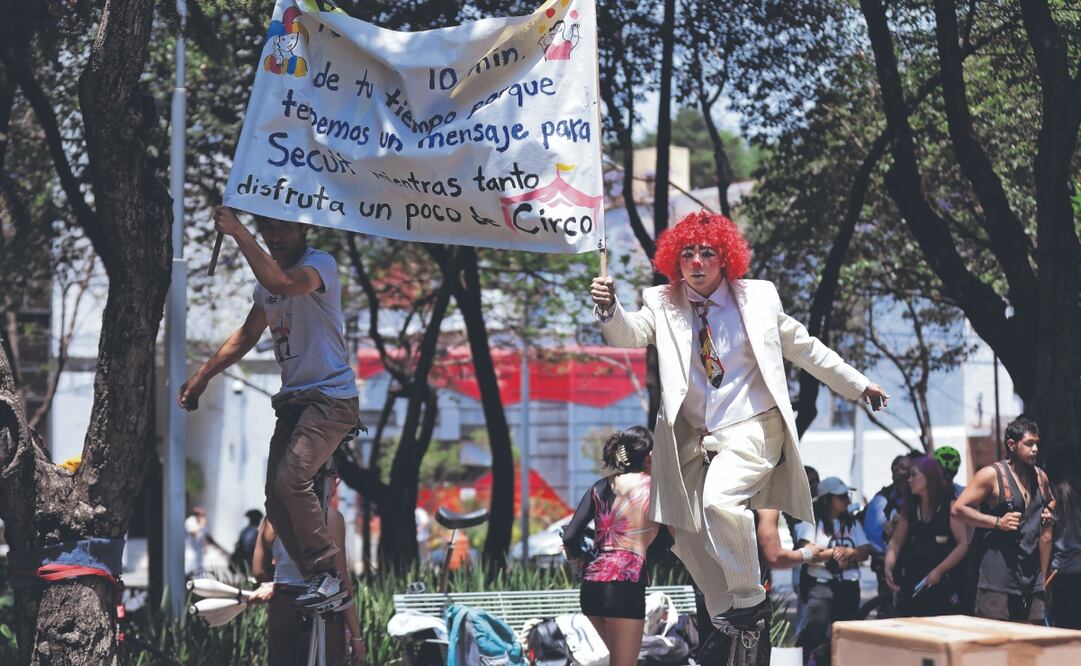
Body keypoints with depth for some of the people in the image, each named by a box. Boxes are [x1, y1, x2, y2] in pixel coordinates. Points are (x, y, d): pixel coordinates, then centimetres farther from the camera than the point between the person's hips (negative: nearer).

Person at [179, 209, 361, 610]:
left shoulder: (321, 264, -9)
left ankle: (327, 575, -19)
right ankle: (320, 585, 7)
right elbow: (247, 336, 27)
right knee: (276, 502, 3)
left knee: (291, 480, -25)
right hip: (292, 399, 9)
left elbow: (282, 282, -32)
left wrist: (237, 232, -27)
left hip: (330, 397, -9)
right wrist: (201, 377, 23)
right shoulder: (269, 279, 17)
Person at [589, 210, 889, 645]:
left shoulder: (757, 298, 0)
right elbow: (629, 336, -19)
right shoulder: (662, 305, 1)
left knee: (719, 500, -29)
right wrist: (609, 310, -41)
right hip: (693, 437, 4)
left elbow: (805, 348, 11)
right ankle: (725, 619, 31)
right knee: (686, 532, 11)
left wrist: (859, 386, 15)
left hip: (752, 429, -4)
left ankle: (750, 597, -11)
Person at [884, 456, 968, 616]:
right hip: (912, 586, 5)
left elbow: (963, 544, -9)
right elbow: (896, 541, 13)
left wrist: (939, 571, -17)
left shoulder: (950, 507, -4)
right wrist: (888, 566, -5)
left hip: (942, 586, -5)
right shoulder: (910, 509, 13)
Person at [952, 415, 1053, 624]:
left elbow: (1051, 502, 36)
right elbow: (958, 509, -10)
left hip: (1031, 578, 7)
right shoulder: (992, 475, -7)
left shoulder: (1040, 477, 14)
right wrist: (997, 522, -17)